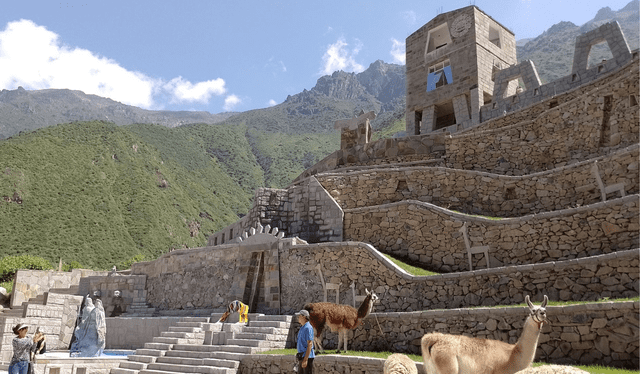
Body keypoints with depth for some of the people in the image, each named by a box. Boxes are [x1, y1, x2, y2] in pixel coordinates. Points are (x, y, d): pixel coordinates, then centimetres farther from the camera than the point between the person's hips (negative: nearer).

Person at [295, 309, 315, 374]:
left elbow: (310, 344, -20)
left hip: (307, 356, -10)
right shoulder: (302, 328, 17)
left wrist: (305, 359, -24)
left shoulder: (308, 328, -14)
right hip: (302, 356, 10)